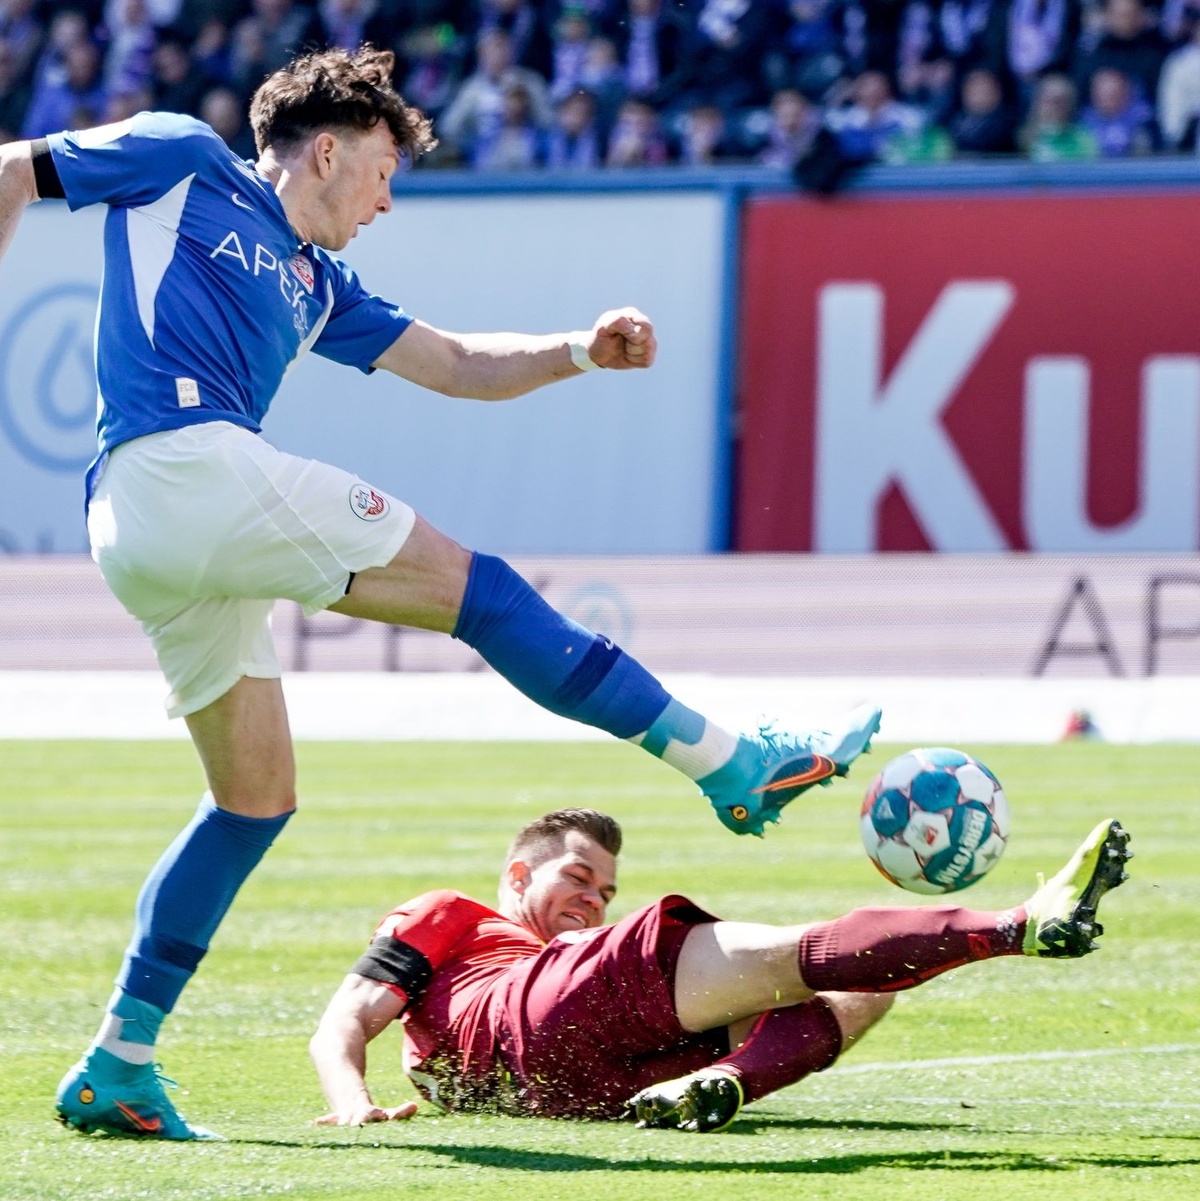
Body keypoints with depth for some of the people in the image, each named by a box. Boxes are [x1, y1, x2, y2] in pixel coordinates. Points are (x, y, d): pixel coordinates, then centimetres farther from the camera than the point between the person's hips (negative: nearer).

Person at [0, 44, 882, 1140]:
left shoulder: (314, 286, 30)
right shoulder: (183, 163, 10)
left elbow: (459, 366, 27)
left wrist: (579, 352, 11)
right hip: (181, 464, -10)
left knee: (257, 798, 11)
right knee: (472, 585, -8)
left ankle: (116, 1069, 9)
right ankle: (734, 765, -8)